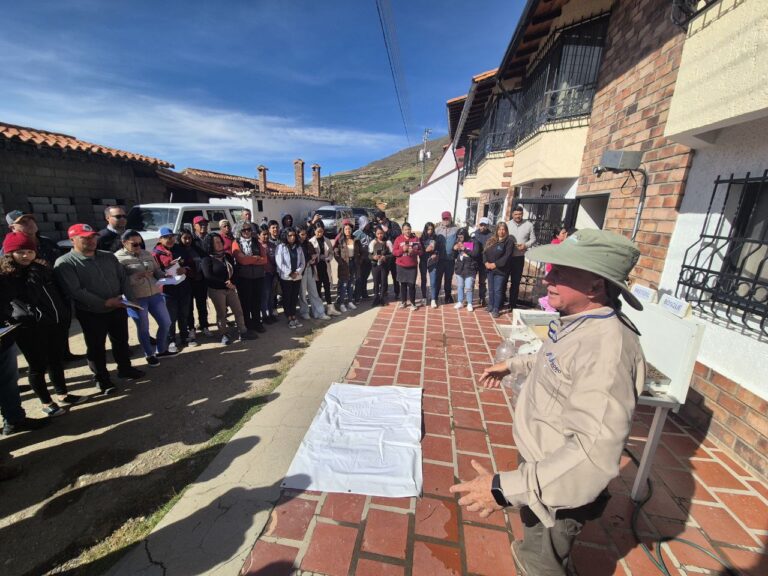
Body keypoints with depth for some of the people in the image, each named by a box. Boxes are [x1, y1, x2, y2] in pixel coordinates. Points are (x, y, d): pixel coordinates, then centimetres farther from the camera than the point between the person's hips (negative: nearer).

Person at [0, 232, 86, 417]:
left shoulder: (43, 269, 10)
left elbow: (58, 292, 14)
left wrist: (66, 313, 10)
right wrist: (33, 274, -19)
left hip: (56, 323, 5)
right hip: (30, 328, -5)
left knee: (57, 361, 17)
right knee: (38, 366, 7)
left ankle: (63, 394, 32)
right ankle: (46, 402, 22)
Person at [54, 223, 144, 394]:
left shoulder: (108, 256, 6)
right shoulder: (64, 263, -11)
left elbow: (123, 277, 10)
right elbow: (75, 291, -19)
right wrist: (104, 303, -22)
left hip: (118, 309, 5)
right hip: (91, 314, -4)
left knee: (121, 341, 18)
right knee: (96, 348, 10)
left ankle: (125, 368, 36)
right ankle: (102, 379, 26)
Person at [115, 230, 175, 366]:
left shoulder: (146, 254, 9)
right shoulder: (118, 258, -8)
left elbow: (157, 270, 13)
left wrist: (165, 275, -6)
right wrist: (139, 275, -22)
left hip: (155, 294, 5)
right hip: (135, 298, -5)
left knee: (166, 323, 10)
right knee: (143, 328, 10)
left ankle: (161, 350, 32)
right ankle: (149, 355, 30)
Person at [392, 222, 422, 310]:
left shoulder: (415, 238, 1)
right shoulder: (398, 239, 0)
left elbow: (420, 251, 1)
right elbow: (394, 252, -3)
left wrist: (413, 251, -18)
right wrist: (402, 250, -19)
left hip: (412, 266, -1)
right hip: (401, 266, 1)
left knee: (411, 284, -2)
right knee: (403, 284, 11)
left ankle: (413, 303, 9)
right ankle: (403, 301, 23)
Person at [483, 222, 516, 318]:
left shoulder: (509, 241, -6)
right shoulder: (491, 240, 12)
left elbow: (507, 256, -15)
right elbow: (485, 252, 8)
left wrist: (495, 264, -18)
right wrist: (486, 263, -8)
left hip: (500, 270, -6)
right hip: (490, 269, 6)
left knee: (498, 290, -2)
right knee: (491, 290, 15)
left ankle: (496, 310, 7)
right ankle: (490, 307, 27)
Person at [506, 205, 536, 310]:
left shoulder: (528, 225, 0)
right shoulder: (507, 224, -2)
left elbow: (533, 239, 5)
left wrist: (526, 245, -13)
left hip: (519, 257, 1)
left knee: (515, 282, 10)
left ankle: (513, 304, 23)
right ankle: (501, 302, 23)